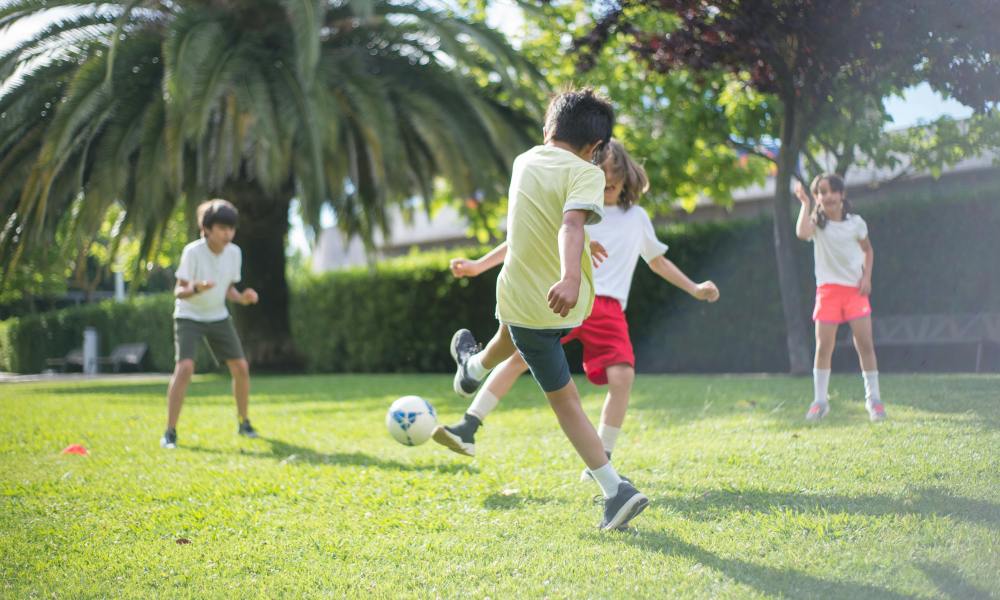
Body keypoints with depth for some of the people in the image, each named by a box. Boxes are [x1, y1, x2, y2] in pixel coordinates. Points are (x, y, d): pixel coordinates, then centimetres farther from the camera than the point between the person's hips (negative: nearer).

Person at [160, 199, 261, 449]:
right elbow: (179, 291, -21)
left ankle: (244, 423, 20)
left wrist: (242, 298, -15)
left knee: (241, 367, 0)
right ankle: (170, 432, -14)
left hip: (218, 316, 5)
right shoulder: (193, 252, -21)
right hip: (189, 316, -5)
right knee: (185, 367, -22)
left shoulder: (234, 252, -6)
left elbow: (228, 288, 6)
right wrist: (197, 289, -42)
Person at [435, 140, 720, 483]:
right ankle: (467, 430, -18)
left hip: (607, 308, 1)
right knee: (520, 355, -20)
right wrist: (479, 265, 1)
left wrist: (694, 289, 26)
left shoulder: (637, 218, 18)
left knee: (622, 376, -19)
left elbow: (657, 261, 32)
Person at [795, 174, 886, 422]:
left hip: (855, 289, 1)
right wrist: (805, 204, -17)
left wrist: (867, 276, 2)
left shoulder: (856, 223, 3)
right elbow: (802, 233, -26)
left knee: (865, 344, -5)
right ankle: (820, 401, 5)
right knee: (823, 347, -4)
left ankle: (873, 399, 6)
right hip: (828, 289, -1)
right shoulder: (817, 222, -2)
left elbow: (868, 250, 17)